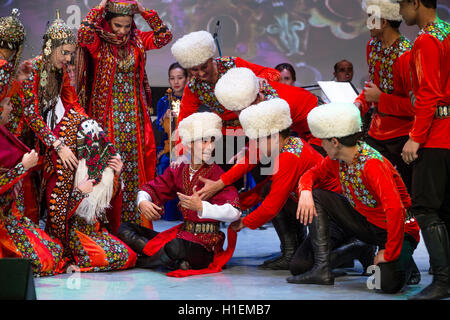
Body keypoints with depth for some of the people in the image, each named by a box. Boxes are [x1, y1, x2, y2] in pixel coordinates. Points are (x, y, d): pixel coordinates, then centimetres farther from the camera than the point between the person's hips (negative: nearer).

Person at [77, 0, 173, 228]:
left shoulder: (137, 41, 7)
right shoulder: (98, 43, -3)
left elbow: (164, 36, 1)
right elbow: (84, 33, -24)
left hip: (134, 114, 3)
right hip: (107, 114, -3)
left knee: (135, 163, 2)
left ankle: (136, 220, 8)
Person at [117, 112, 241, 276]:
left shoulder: (216, 173, -9)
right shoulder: (179, 171, 10)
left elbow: (234, 212, -21)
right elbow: (152, 189, 14)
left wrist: (201, 207, -32)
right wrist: (143, 202, -9)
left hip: (205, 244, -7)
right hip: (182, 234, 7)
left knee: (174, 247, -40)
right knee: (125, 229, 5)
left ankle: (141, 260, -6)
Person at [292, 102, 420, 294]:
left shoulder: (372, 164, -30)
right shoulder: (337, 160, -5)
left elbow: (396, 209, -38)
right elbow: (312, 174, 11)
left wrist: (389, 253, -32)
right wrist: (305, 192, -13)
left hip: (398, 230, -7)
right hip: (365, 224, 7)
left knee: (389, 284, -31)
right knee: (315, 197, -5)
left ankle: (404, 260, 8)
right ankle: (322, 269, -9)